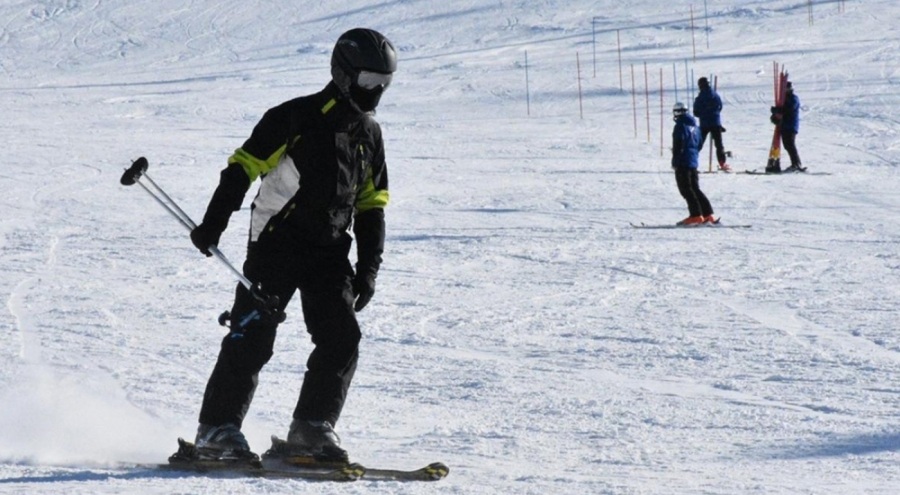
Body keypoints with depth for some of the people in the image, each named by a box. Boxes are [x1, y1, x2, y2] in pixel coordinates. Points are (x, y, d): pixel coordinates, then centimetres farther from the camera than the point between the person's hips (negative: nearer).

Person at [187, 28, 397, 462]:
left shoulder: (369, 134, 11)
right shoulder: (294, 118, -7)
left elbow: (371, 206, 16)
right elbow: (242, 168, -7)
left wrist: (368, 268, 8)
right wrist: (213, 224, -13)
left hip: (329, 252, 5)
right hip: (276, 243, -5)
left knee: (342, 337, -7)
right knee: (252, 338, -8)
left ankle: (311, 427, 2)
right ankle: (217, 430, -3)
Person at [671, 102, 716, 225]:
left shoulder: (680, 127, -13)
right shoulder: (694, 126, 13)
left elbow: (678, 146, -17)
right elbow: (699, 145, 20)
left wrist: (675, 162, -13)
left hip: (683, 163, -8)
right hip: (694, 162, 8)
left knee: (686, 190, -5)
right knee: (695, 189, 13)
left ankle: (696, 215, -11)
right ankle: (708, 214, 9)